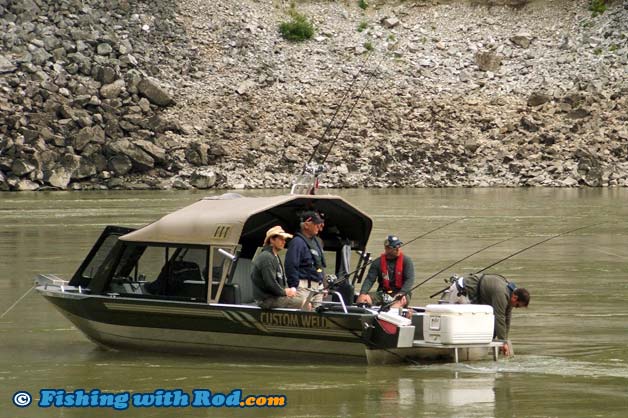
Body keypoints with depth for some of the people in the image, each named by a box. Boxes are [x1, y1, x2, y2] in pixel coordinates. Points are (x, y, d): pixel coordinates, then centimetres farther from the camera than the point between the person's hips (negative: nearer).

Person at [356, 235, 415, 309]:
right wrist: (362, 293, -17)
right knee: (362, 299, -22)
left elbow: (410, 280, -7)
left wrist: (401, 293, -25)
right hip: (382, 293, 3)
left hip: (400, 293, -3)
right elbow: (369, 280, 1)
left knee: (403, 300, -40)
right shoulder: (378, 262, 6)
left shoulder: (406, 261, 1)